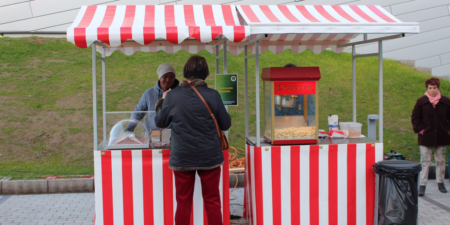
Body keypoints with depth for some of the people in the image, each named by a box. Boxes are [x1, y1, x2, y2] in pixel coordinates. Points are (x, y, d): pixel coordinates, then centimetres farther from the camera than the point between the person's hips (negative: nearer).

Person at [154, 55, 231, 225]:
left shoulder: (172, 96, -8)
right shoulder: (212, 95, -10)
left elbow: (160, 122, 5)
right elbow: (226, 124, -1)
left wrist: (162, 102, 21)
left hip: (182, 158, 1)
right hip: (209, 157, 0)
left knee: (183, 202, 11)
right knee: (212, 201, 11)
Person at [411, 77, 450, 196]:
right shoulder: (421, 101, -2)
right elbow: (415, 118, 1)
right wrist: (420, 129, -7)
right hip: (426, 137, -2)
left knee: (440, 160, 12)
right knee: (425, 161, -2)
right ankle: (422, 185, 0)